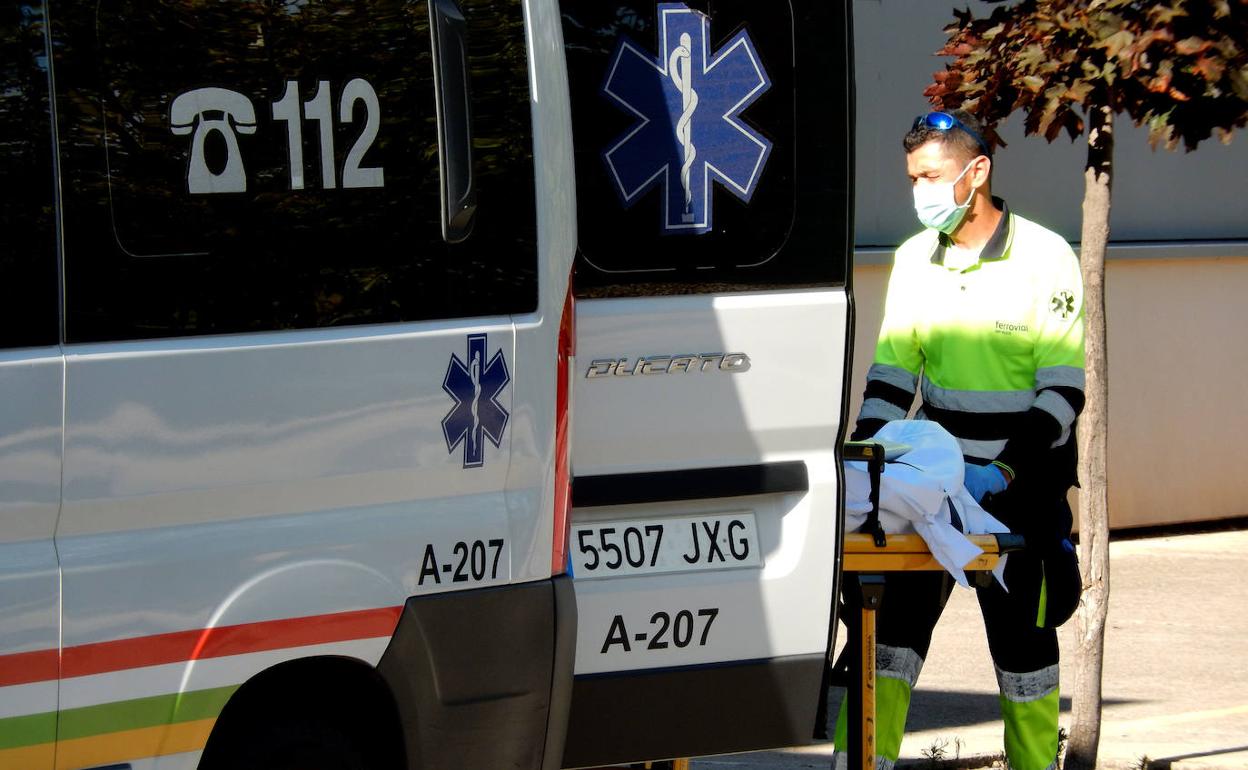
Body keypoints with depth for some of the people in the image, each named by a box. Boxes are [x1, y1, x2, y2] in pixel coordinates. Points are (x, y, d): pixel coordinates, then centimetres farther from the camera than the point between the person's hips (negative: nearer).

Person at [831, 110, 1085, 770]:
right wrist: (863, 451, -9)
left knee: (1022, 642, 5)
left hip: (1021, 488, -4)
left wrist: (1005, 469, -24)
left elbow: (1063, 391, -12)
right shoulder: (915, 259, 5)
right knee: (893, 625, -4)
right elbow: (891, 372, 8)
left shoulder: (1044, 257, -9)